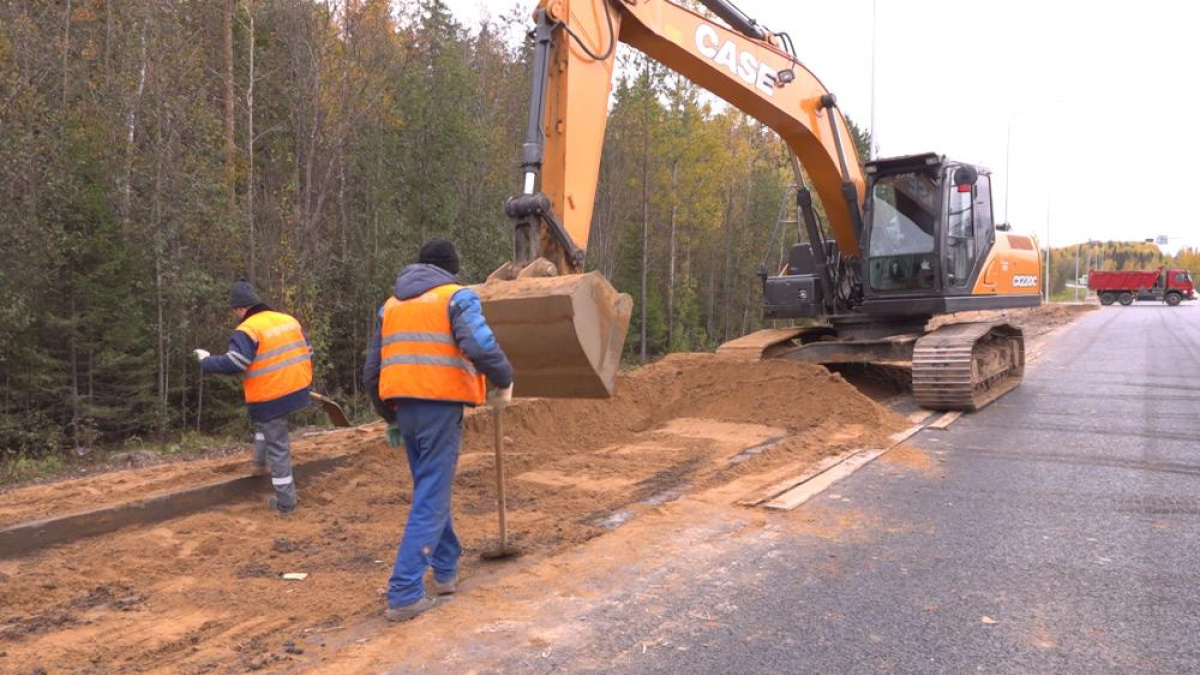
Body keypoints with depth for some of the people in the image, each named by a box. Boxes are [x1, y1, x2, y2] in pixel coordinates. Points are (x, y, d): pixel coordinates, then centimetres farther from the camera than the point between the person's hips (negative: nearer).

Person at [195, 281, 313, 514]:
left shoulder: (248, 330, -13)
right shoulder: (289, 320, 9)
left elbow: (233, 363, -22)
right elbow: (307, 352, 13)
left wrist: (206, 360, -4)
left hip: (270, 397, -7)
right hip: (296, 389, 7)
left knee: (277, 447, 2)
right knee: (265, 424, 34)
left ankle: (285, 502, 8)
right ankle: (260, 464, 42)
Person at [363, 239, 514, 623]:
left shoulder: (392, 304, 19)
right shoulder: (457, 296, 0)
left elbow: (372, 372, 20)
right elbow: (481, 347, -19)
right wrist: (505, 381, -2)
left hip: (405, 407, 6)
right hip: (440, 407, -6)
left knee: (430, 491, 22)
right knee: (431, 501, -1)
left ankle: (446, 570, 32)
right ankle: (404, 595, -2)